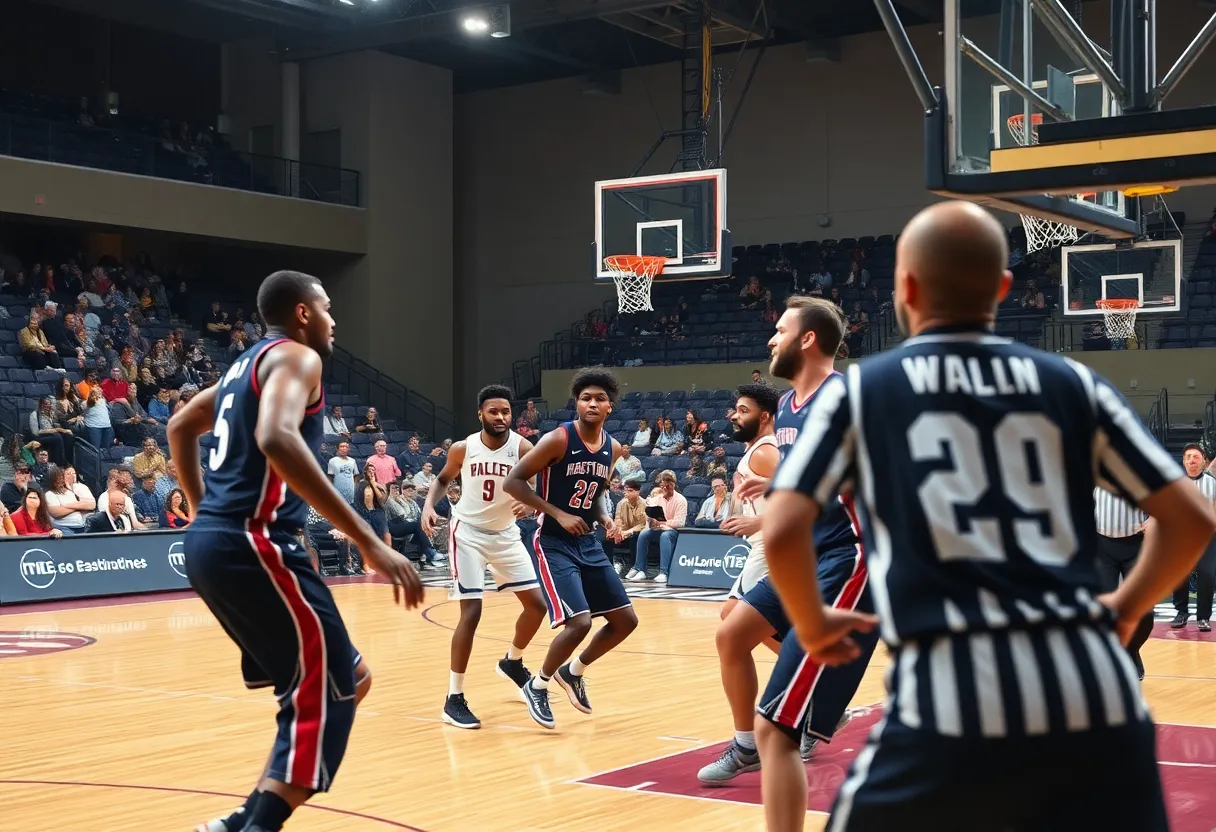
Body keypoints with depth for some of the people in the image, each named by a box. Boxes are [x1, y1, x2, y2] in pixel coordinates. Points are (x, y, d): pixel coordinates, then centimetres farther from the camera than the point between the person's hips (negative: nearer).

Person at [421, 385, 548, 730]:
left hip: (506, 534, 3)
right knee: (472, 612, -14)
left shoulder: (523, 448, -15)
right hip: (468, 532, -3)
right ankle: (454, 699, -6)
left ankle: (512, 662, 34)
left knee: (537, 604, 4)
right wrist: (429, 506, -11)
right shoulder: (463, 449, -12)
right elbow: (443, 479, 7)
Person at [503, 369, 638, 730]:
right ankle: (537, 686, 4)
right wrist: (559, 514, -21)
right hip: (553, 544, -7)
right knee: (579, 622, -20)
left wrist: (605, 518, 1)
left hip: (588, 544, 7)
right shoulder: (558, 439, -16)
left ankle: (573, 672, 28)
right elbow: (512, 481, -15)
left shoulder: (613, 449, 4)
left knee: (626, 620, 8)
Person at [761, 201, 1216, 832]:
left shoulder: (858, 389, 6)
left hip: (952, 698, -2)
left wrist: (814, 626, 14)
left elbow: (782, 532, -4)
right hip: (1095, 696, 3)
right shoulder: (1074, 383, 13)